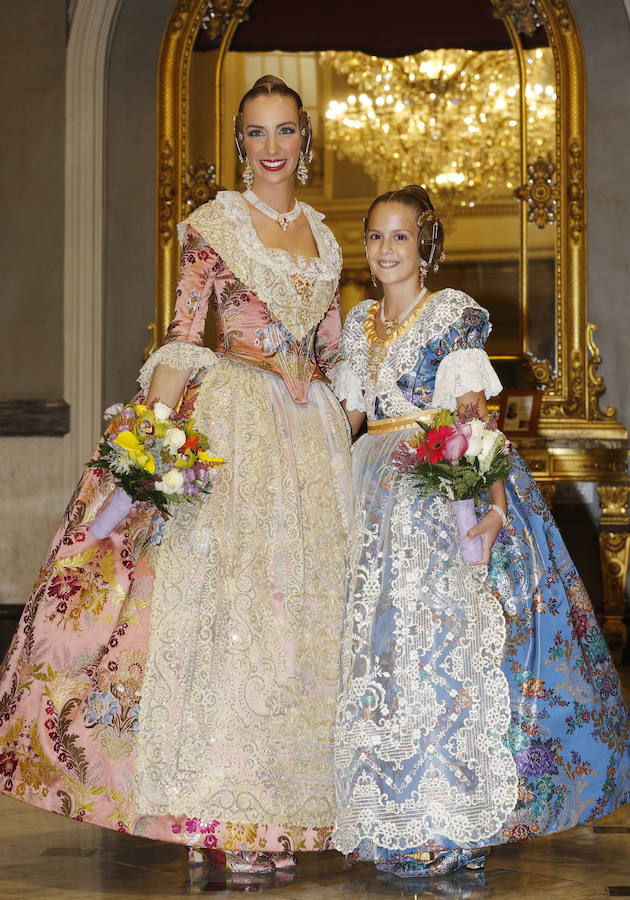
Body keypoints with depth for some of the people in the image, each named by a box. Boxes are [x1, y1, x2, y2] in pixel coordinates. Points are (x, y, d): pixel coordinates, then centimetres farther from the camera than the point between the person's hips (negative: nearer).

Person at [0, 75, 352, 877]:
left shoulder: (322, 237, 15)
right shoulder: (214, 225, 0)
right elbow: (182, 336, -6)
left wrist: (342, 429, 12)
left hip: (313, 429, 6)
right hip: (232, 422, -6)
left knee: (303, 602, 3)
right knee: (228, 597, -10)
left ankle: (278, 802, 8)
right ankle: (229, 817, -8)